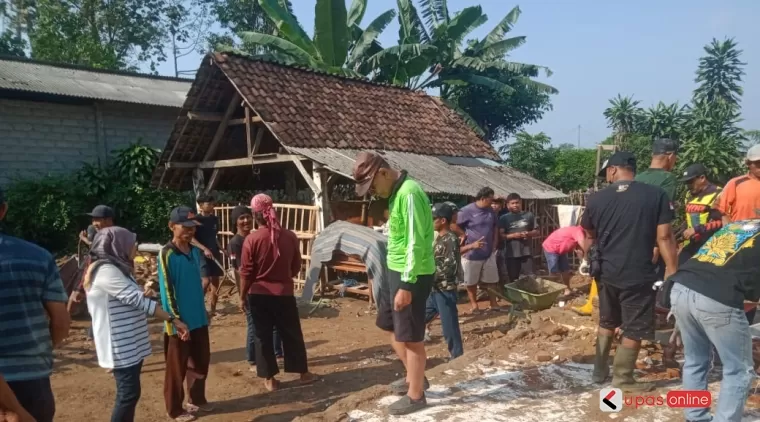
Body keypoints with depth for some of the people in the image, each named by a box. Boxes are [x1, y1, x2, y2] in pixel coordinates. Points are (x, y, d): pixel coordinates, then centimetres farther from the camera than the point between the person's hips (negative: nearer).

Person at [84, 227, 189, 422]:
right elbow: (138, 300, -25)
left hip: (131, 344, 10)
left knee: (129, 392, 16)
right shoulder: (106, 270, -19)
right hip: (121, 346, -10)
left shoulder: (117, 268, 12)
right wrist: (172, 319, -25)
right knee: (128, 393, -3)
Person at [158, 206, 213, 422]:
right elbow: (166, 291, -16)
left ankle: (197, 400, 36)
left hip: (199, 319, 7)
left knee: (201, 362, 18)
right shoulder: (166, 254, -15)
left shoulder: (196, 251, 5)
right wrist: (177, 322, -17)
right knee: (177, 368, 8)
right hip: (179, 323, -7)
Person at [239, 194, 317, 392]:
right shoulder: (290, 236, -5)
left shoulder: (251, 239, -13)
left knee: (263, 336, 10)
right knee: (292, 334, 14)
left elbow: (246, 273, -9)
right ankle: (303, 372, 24)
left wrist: (243, 295, 4)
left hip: (259, 295, -2)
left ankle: (270, 378, 16)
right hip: (284, 293, 2)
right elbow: (296, 267, 6)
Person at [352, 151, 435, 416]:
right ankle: (413, 377, 37)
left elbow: (416, 243, -24)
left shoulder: (409, 193, -21)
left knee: (410, 336, 2)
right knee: (390, 326, 21)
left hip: (412, 275, -10)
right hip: (397, 270, 10)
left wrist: (407, 286, -23)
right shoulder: (396, 193, 10)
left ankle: (415, 396, 19)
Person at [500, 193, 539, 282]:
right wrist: (513, 235, -17)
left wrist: (529, 233, -9)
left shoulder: (529, 215, 6)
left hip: (527, 252, 1)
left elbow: (536, 232, 11)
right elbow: (501, 235, -4)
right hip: (512, 254, -1)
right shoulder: (504, 218, 1)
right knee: (513, 279, 6)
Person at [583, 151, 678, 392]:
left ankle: (600, 370, 29)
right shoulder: (656, 195, -6)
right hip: (638, 273, -4)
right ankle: (622, 379, 17)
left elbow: (590, 235, 18)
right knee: (634, 329, 9)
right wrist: (673, 271, -2)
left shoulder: (597, 199, 2)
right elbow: (664, 237, -9)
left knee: (607, 322, 21)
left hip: (606, 271, 4)